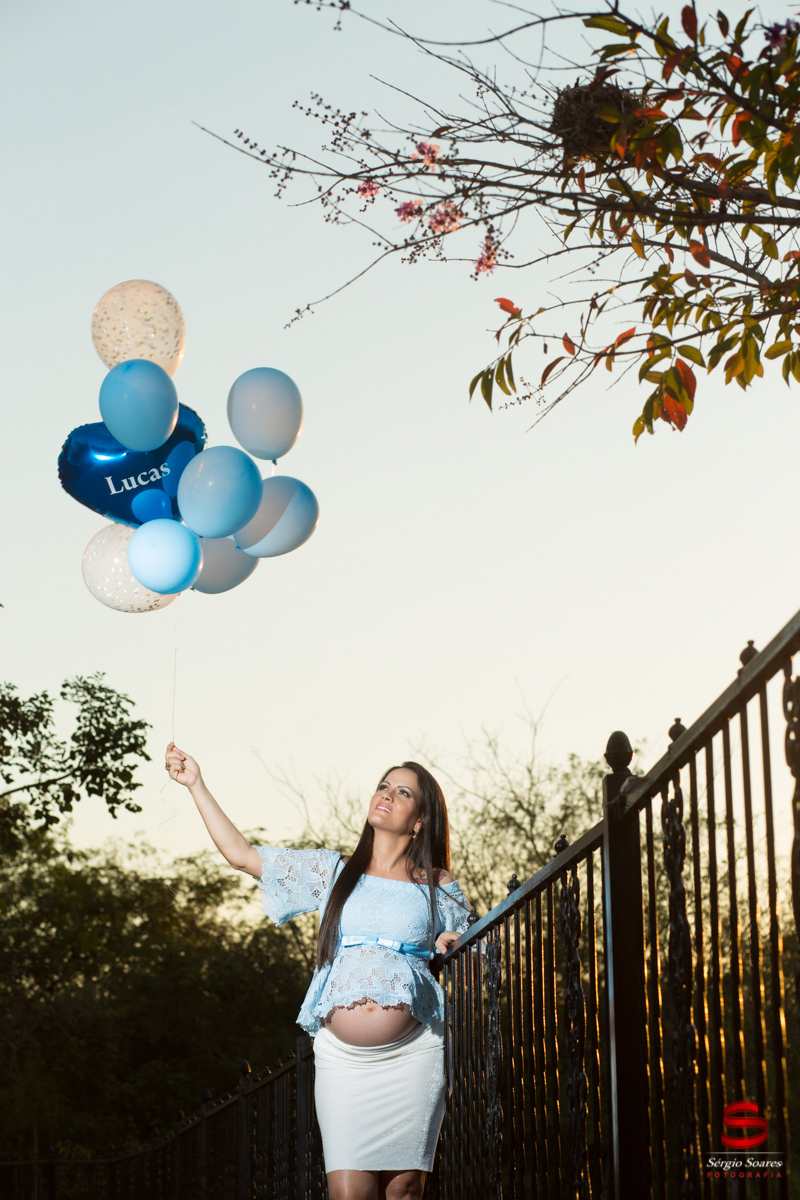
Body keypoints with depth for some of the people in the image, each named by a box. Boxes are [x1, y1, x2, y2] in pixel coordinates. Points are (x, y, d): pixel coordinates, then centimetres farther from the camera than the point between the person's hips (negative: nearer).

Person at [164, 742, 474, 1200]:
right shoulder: (333, 871, 13)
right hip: (341, 1057, 1)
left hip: (411, 1056, 0)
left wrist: (450, 945, -4)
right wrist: (197, 784, 13)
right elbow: (241, 853, 13)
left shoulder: (440, 889, 9)